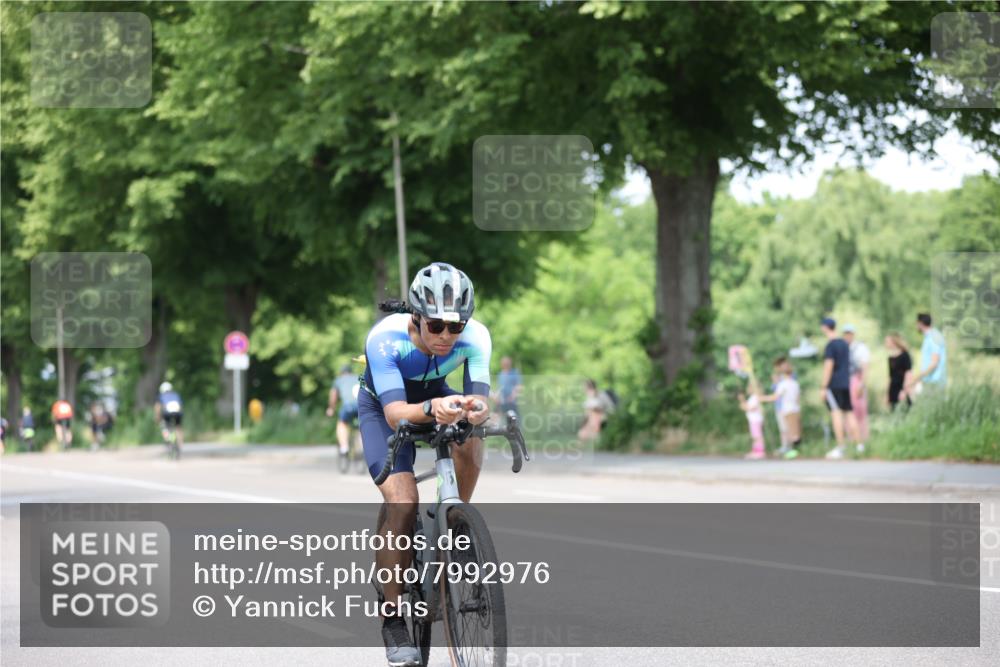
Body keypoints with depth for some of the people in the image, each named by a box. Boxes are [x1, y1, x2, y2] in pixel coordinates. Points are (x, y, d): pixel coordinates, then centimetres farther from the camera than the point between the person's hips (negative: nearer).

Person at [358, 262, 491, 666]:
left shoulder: (474, 337, -29)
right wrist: (433, 409, -62)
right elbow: (395, 413, -42)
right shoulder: (385, 338, -37)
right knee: (403, 503, -22)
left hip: (436, 395, 3)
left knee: (469, 442, -30)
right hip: (382, 406, -3)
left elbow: (479, 398, -36)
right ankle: (393, 619, -11)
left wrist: (474, 409, -59)